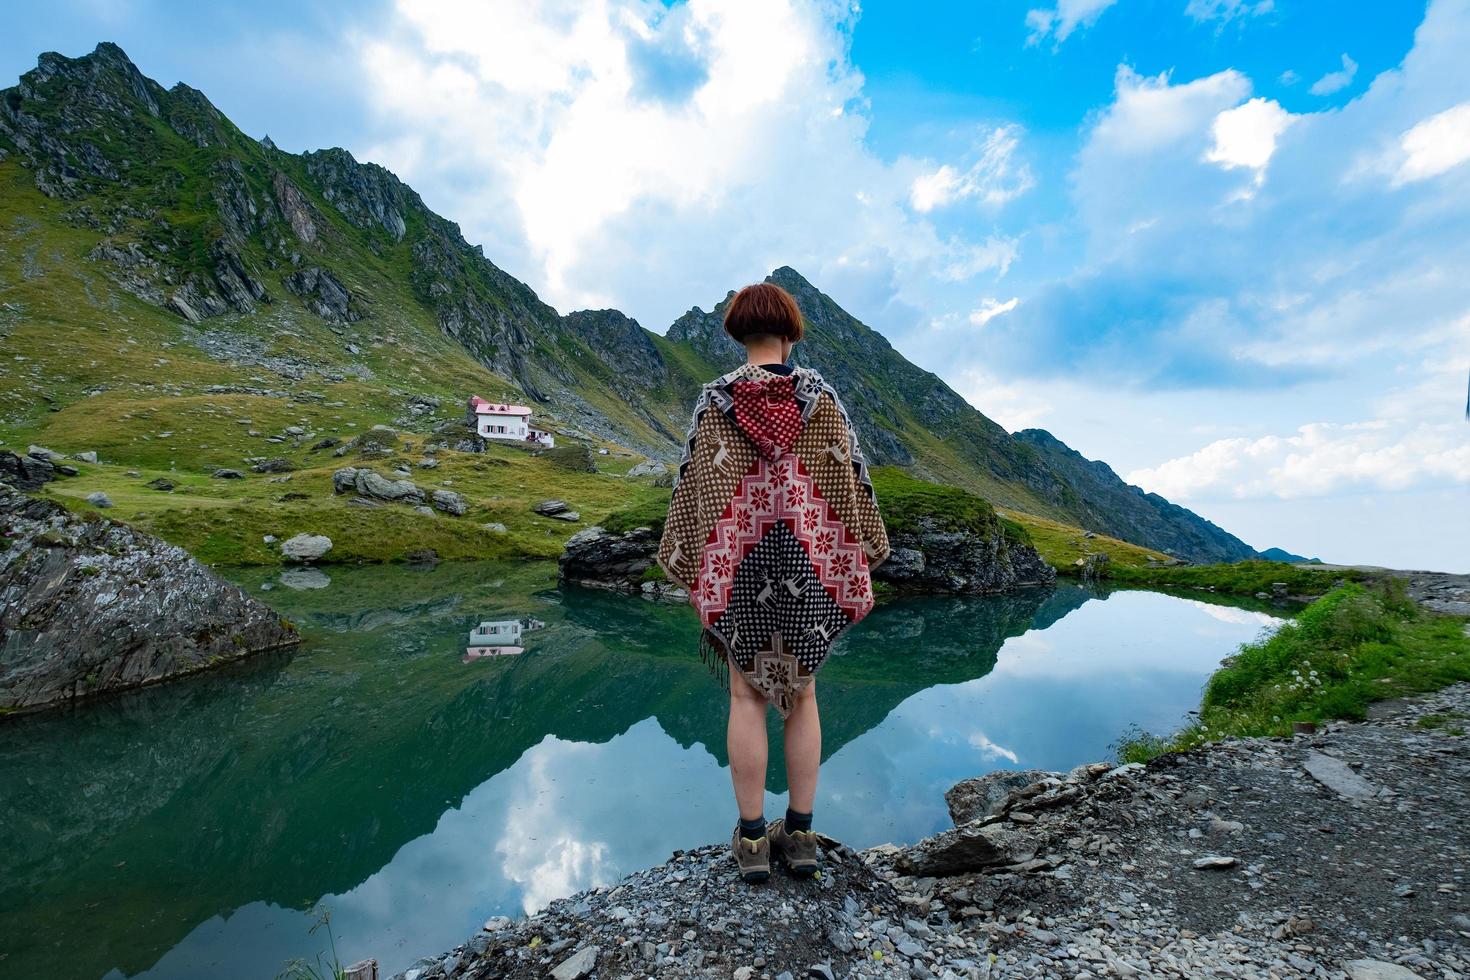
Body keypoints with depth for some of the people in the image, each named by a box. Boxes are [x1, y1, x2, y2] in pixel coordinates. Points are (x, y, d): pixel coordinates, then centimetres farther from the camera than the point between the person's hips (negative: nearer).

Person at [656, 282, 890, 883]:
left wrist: (688, 561, 6)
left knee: (747, 696, 7)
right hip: (809, 560, 2)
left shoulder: (716, 398, -3)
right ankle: (800, 834, 21)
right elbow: (850, 477, 1)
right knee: (802, 694, 11)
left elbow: (695, 483, -3)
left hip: (739, 562, -1)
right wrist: (861, 552, 11)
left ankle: (752, 839, 17)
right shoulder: (820, 397, 0)